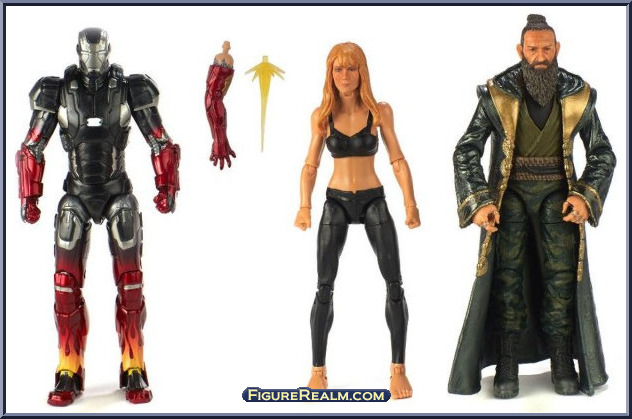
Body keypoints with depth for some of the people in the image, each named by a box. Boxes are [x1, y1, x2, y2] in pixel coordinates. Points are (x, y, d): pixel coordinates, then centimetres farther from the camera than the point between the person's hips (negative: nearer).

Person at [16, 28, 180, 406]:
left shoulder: (130, 90, -3)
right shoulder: (58, 92, -1)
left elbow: (160, 143, 3)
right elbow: (32, 148, 4)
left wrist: (167, 186, -3)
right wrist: (29, 197, 1)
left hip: (118, 196, -1)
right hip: (76, 196, 1)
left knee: (130, 281, -4)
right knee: (67, 282, -4)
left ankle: (134, 370, 5)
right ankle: (69, 373, 6)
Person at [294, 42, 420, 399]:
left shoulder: (381, 111, -3)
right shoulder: (322, 115, -1)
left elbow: (398, 160, 0)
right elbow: (311, 165, 2)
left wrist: (411, 203, -9)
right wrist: (305, 206, -10)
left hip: (373, 200, 0)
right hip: (336, 202, 0)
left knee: (395, 283, -9)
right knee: (325, 286, -5)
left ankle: (399, 369, 0)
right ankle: (318, 371, 5)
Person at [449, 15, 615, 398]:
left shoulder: (578, 95, -4)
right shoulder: (498, 94, -9)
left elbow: (603, 154, 4)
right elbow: (466, 152, -7)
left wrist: (586, 197, -13)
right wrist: (479, 203, -19)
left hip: (556, 192, 1)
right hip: (510, 192, -1)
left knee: (561, 271, -13)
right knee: (508, 269, -14)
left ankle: (562, 363, -4)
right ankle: (508, 366, -10)